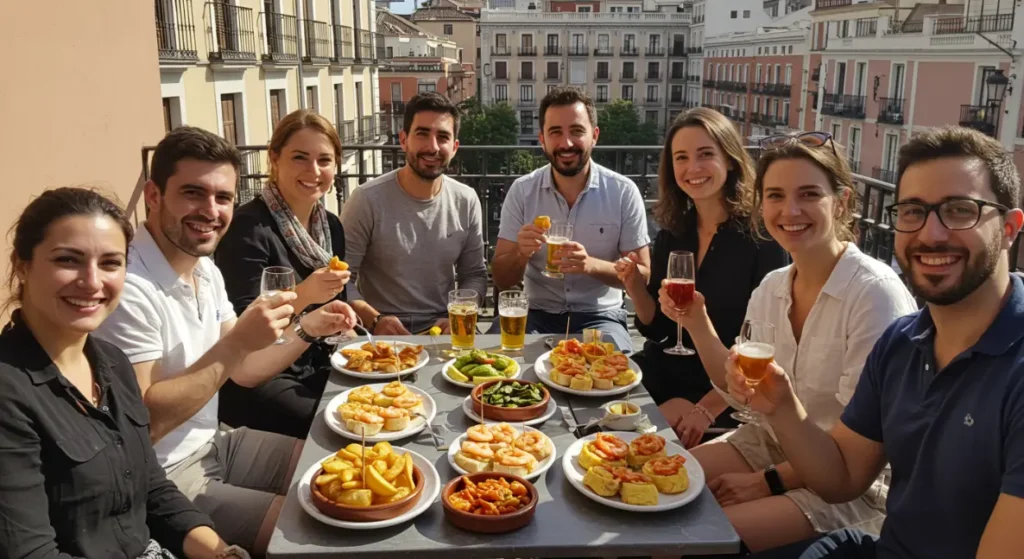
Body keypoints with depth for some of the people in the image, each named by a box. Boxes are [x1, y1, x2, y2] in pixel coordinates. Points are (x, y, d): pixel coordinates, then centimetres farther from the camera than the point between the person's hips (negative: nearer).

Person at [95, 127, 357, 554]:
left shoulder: (205, 270, 4)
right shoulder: (129, 288, -25)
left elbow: (241, 372, 10)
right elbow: (137, 423, -27)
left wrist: (307, 329, -4)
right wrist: (236, 343, -30)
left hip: (213, 442, 9)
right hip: (161, 476, -8)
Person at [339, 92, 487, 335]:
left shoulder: (466, 201, 2)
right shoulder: (368, 199, -9)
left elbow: (475, 274, 9)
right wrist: (374, 320, -21)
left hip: (444, 330, 3)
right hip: (383, 333, -2)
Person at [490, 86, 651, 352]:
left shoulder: (624, 192, -7)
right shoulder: (521, 191, -3)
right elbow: (502, 280, -1)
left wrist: (592, 265, -24)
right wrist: (521, 253, -25)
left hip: (599, 316, -1)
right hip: (536, 313, 1)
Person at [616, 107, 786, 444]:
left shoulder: (761, 237, -11)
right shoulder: (672, 232, 5)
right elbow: (656, 328, 9)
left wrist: (707, 408, -21)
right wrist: (634, 286, -10)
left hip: (727, 396, -5)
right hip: (662, 375, 5)